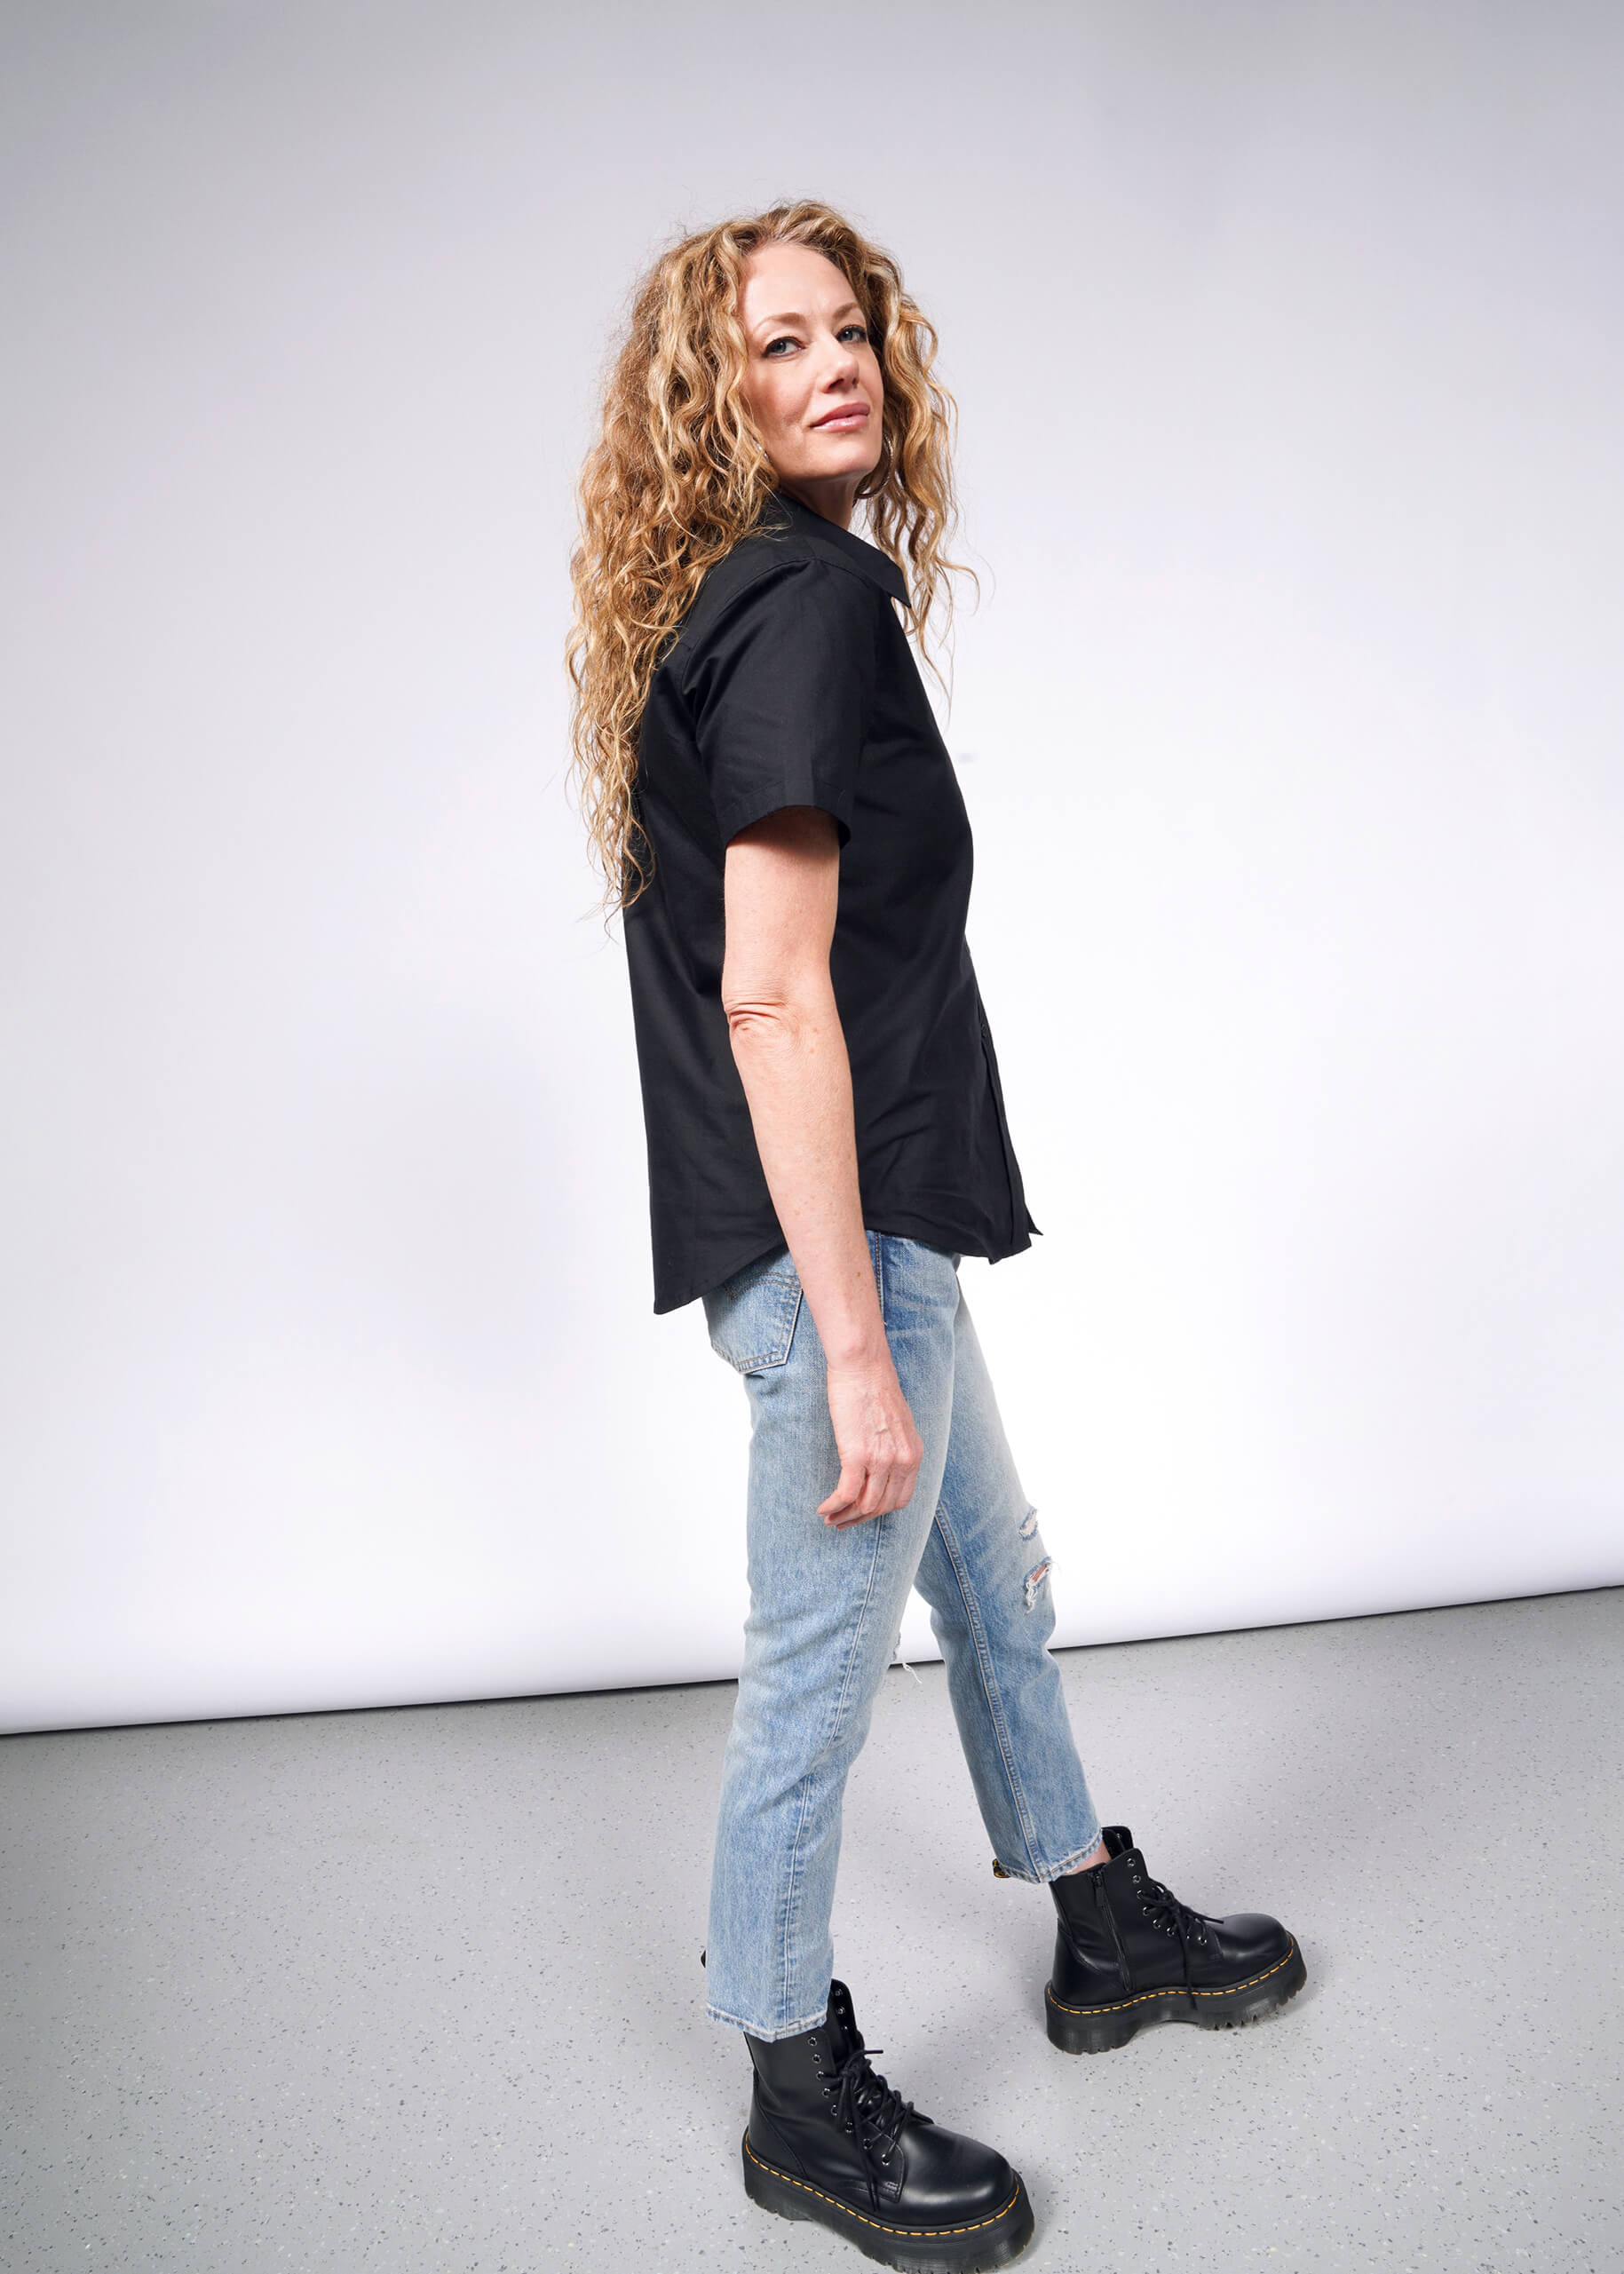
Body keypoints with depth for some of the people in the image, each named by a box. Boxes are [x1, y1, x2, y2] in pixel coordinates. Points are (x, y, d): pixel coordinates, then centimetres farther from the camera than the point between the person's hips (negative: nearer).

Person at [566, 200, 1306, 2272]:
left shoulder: (739, 599, 13)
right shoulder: (809, 599, -17)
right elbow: (772, 995, -24)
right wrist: (852, 1346, -24)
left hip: (861, 1224, 11)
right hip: (834, 1241, -11)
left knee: (992, 1575, 23)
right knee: (817, 1678, 5)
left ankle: (1102, 1930, 44)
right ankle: (801, 2103, 26)